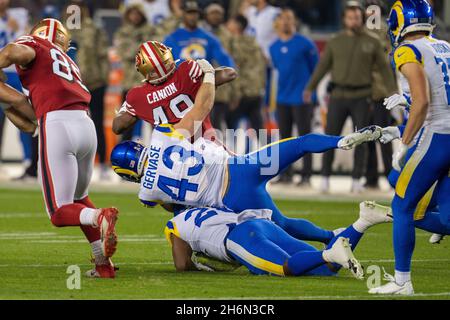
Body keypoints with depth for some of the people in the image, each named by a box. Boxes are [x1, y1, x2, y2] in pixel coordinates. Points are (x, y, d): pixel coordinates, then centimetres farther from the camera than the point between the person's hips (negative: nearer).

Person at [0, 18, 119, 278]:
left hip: (57, 126, -6)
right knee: (79, 198, 27)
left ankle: (100, 217, -30)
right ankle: (104, 263, 14)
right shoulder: (69, 64, 32)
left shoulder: (33, 45, 13)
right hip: (86, 127, 6)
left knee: (60, 212, 0)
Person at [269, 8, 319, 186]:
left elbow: (316, 68, -1)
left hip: (302, 98, -6)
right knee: (284, 137, 9)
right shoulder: (274, 47, 10)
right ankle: (285, 175, 15)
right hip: (282, 99, 6)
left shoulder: (305, 44, -7)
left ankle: (306, 176, -2)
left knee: (304, 137, -4)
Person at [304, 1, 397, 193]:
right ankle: (325, 178, 6)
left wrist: (394, 93, -5)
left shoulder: (372, 43, 3)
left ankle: (357, 181, 6)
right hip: (338, 97, 1)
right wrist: (310, 88, -6)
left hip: (361, 98, -1)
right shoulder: (335, 42, 6)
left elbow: (384, 68, 4)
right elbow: (323, 66, 3)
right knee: (330, 138, -3)